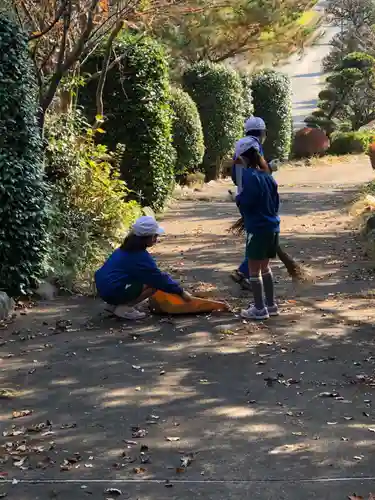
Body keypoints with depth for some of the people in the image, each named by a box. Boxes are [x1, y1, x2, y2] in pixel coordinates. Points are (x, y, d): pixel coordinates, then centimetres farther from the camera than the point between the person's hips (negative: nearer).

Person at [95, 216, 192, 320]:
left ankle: (114, 304, 13)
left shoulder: (128, 249, 11)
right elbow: (158, 278, -11)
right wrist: (181, 292, -3)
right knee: (154, 284, -11)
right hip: (113, 291, -9)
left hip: (104, 287, 9)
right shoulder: (140, 256, -16)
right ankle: (123, 308, -7)